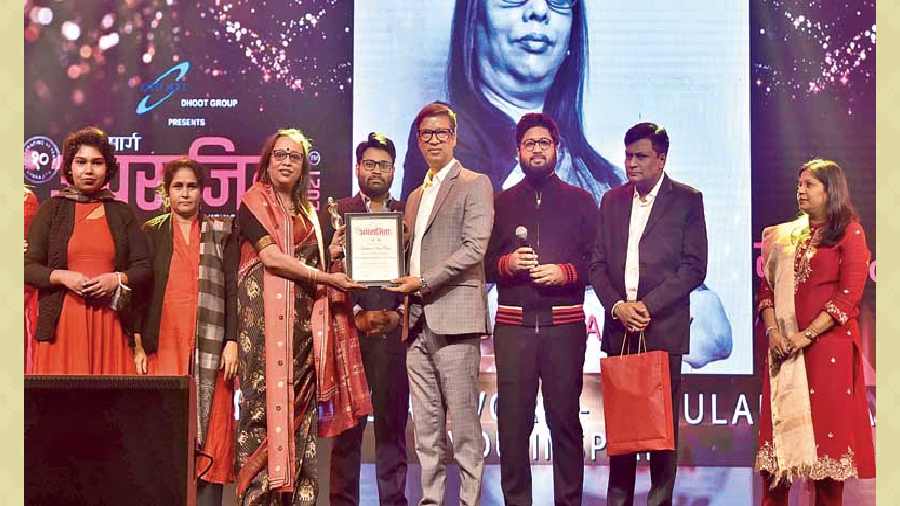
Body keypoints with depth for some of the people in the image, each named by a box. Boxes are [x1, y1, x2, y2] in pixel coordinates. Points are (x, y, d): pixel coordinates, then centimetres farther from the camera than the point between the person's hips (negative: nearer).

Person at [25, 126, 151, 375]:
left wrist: (117, 279, -9)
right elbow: (29, 268, 5)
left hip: (110, 322, 1)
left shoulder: (122, 213, 13)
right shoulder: (51, 209, 10)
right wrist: (63, 277, -11)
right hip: (62, 322, -1)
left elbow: (144, 268, 9)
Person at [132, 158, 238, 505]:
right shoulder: (151, 233, 13)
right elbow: (139, 290, 9)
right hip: (162, 345, 0)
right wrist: (138, 345, 0)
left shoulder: (221, 233, 11)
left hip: (209, 347, 0)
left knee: (211, 427, -5)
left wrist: (232, 342, -5)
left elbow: (232, 289, 5)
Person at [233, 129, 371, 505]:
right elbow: (270, 256, -10)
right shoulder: (254, 202, 3)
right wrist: (325, 277, -10)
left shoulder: (308, 212, 20)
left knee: (301, 407, 1)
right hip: (264, 315, -5)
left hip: (304, 319, 5)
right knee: (265, 403, -9)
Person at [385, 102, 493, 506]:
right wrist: (403, 302, 10)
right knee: (426, 423, 8)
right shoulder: (416, 196, 23)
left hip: (454, 317, -7)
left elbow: (474, 249, -10)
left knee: (463, 419, -6)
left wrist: (423, 282, -14)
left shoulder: (475, 185, 0)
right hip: (418, 321, 7)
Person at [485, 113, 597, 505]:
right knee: (513, 420, -1)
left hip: (565, 324, -1)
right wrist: (508, 263, -7)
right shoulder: (501, 203, 15)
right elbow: (484, 263, 12)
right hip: (513, 324, 1)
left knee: (565, 417, -2)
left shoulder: (580, 201, 11)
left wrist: (565, 272, -11)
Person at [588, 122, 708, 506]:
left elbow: (694, 266, -5)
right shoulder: (612, 201, 14)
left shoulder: (686, 200, 2)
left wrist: (648, 305, -12)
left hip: (664, 327, -3)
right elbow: (598, 263, 11)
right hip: (619, 329, 4)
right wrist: (617, 306, -6)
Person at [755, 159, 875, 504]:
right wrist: (772, 330, -7)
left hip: (827, 343, -4)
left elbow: (849, 295, -9)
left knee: (827, 423, 0)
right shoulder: (783, 235, 14)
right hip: (783, 347, 4)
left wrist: (807, 335, -16)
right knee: (781, 421, 2)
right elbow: (767, 286, 10)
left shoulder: (849, 232, -1)